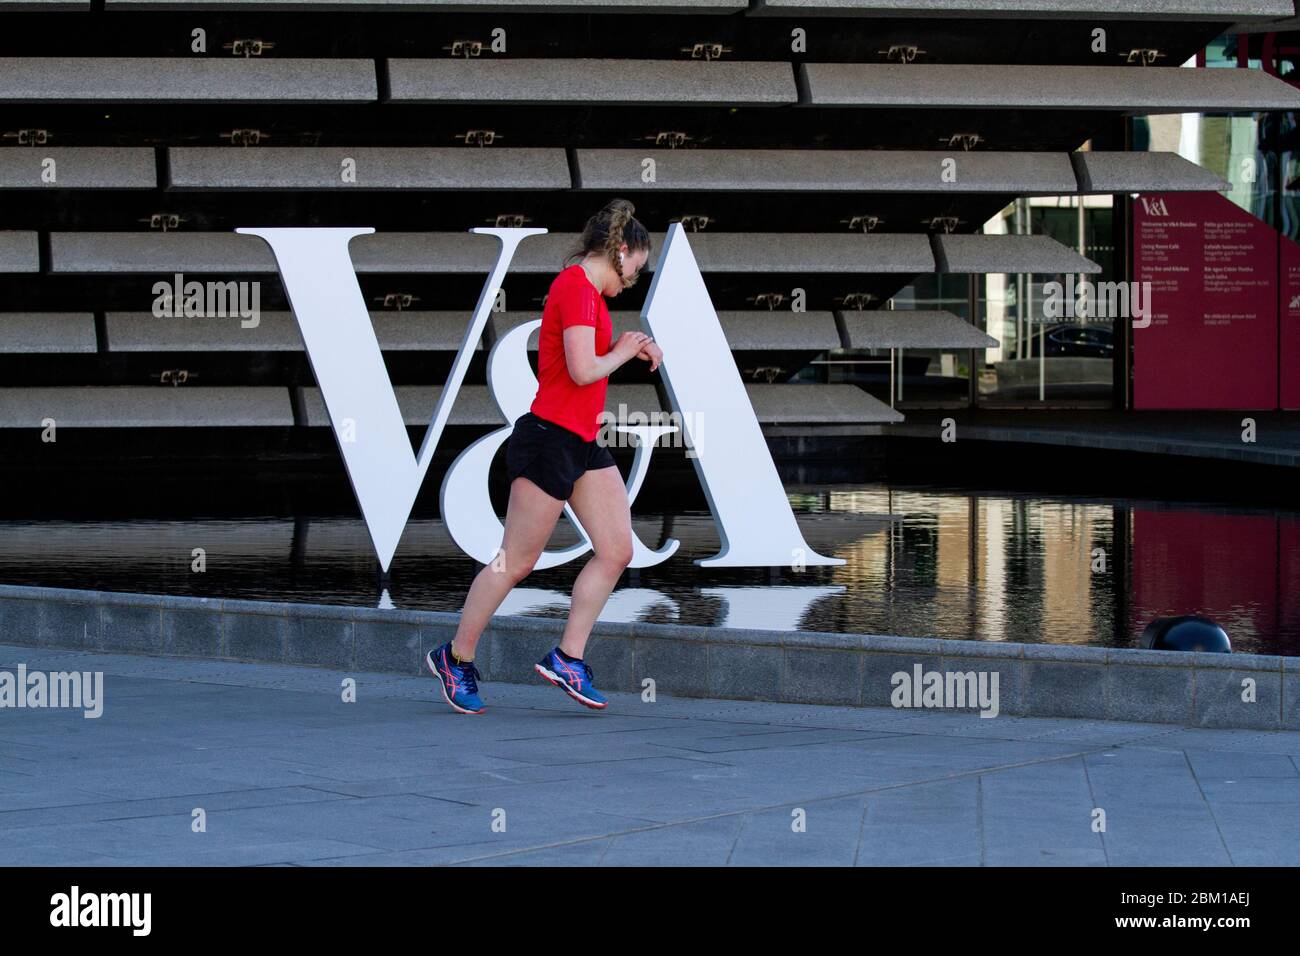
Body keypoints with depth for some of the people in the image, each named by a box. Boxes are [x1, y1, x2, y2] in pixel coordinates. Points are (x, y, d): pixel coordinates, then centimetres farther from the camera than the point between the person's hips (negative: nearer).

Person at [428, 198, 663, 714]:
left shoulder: (587, 290, 15)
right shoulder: (577, 287, -15)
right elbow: (584, 371, -23)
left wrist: (632, 346, 15)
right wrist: (622, 352, -5)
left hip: (583, 442, 10)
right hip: (550, 437, -10)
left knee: (616, 551, 3)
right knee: (515, 562, -1)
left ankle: (567, 657, 7)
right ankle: (456, 658, 12)